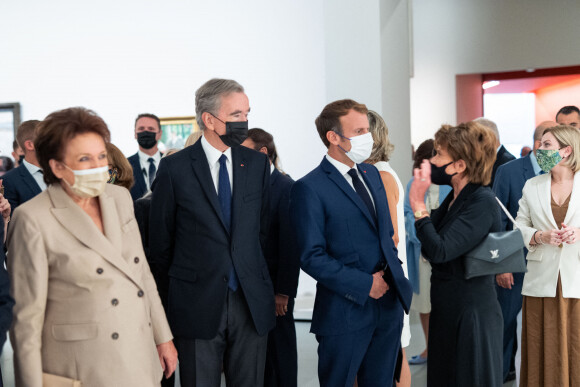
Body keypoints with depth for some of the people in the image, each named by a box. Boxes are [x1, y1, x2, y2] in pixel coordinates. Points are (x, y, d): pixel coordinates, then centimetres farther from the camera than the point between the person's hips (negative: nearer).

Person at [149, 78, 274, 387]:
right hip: (197, 305, -3)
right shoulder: (175, 168, -5)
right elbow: (160, 240, 2)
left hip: (252, 303, 3)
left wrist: (258, 285, 9)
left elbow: (263, 228, 11)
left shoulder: (258, 164, 5)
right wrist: (174, 294, 6)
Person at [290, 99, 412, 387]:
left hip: (389, 304, 7)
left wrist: (392, 270, 6)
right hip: (346, 310, -7)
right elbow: (312, 257, -16)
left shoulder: (371, 174, 11)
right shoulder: (309, 188, -13)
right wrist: (365, 284, -17)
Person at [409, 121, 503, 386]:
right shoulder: (454, 197, 7)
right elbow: (430, 251, 5)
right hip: (447, 311, 9)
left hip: (472, 314, -8)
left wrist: (418, 205, -24)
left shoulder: (482, 202, -19)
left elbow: (439, 251, -27)